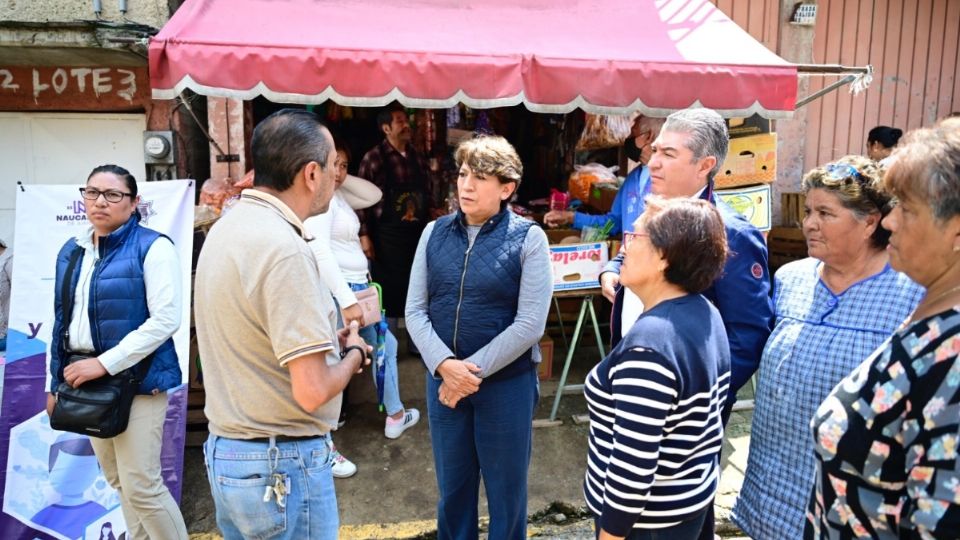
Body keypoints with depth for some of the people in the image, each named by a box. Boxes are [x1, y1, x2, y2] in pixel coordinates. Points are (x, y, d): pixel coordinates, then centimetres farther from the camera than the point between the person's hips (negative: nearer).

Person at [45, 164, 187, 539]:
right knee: (118, 482, 15)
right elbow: (62, 322, 16)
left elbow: (166, 319, -17)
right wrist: (55, 382, 14)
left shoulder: (152, 247, -9)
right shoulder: (71, 251, 11)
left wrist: (104, 363, -18)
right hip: (85, 380, 7)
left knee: (141, 485, -4)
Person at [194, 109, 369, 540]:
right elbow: (313, 391, -26)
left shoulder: (226, 227, 4)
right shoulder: (284, 248, -24)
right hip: (281, 467, -9)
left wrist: (326, 339, 9)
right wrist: (353, 353, -7)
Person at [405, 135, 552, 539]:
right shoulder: (435, 233, 1)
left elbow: (530, 323, -13)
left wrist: (475, 370, -15)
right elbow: (415, 310, -1)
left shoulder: (528, 238, -9)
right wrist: (444, 365, -16)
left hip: (506, 382, -3)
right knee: (452, 485, 19)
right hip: (442, 379, 3)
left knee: (505, 488, 15)